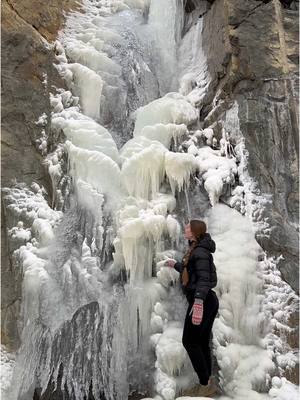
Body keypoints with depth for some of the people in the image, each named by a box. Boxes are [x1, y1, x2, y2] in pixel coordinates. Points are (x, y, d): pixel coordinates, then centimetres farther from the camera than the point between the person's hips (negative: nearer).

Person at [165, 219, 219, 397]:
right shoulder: (198, 250, 15)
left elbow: (204, 279, -27)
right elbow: (191, 272, 28)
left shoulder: (200, 251, -15)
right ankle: (207, 384, 21)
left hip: (202, 301, -10)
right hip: (209, 300, 10)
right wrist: (175, 265, 42)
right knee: (202, 343, 14)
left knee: (190, 342, 0)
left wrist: (198, 302, -39)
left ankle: (205, 384, 7)